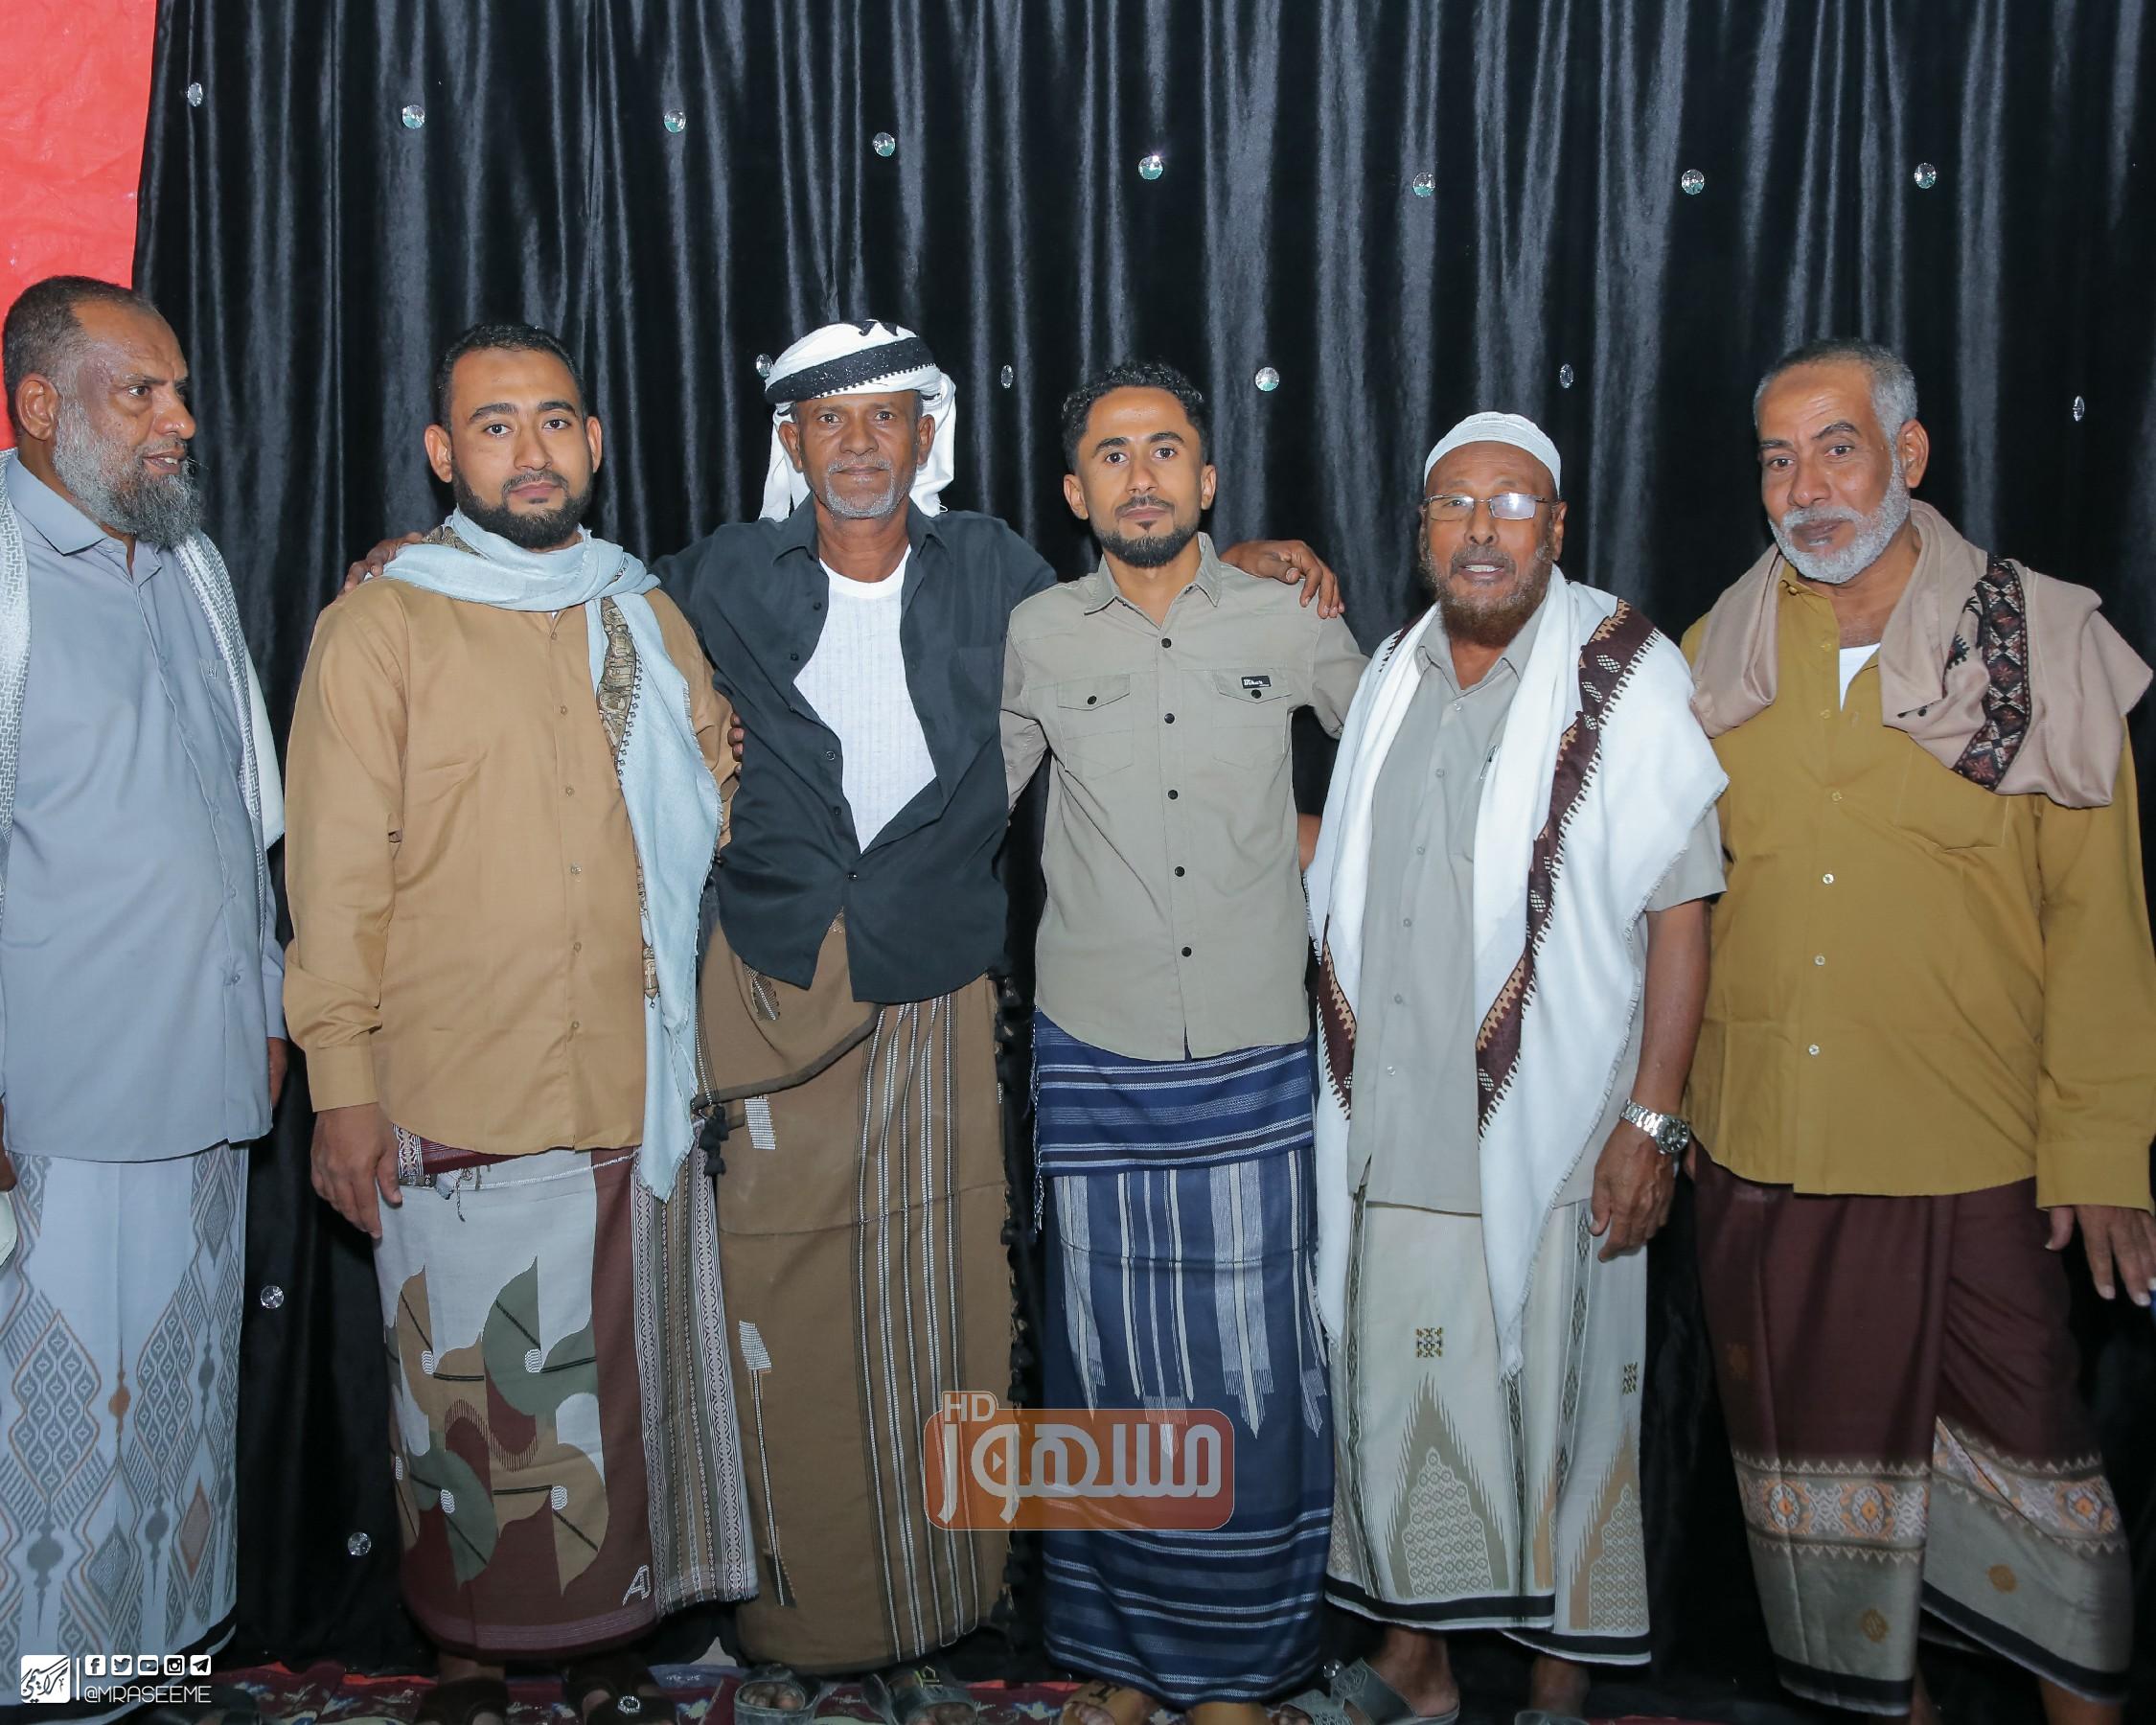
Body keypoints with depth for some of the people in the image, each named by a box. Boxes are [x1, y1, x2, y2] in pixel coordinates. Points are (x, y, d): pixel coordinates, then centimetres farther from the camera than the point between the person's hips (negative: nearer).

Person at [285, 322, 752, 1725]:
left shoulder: (650, 623, 11)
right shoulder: (382, 625, -2)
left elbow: (710, 825, 22)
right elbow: (338, 874, -5)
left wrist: (731, 773, 0)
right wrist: (343, 1083, -9)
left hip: (633, 1087, 4)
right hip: (455, 1099, -4)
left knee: (623, 1381, 13)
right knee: (469, 1391, 6)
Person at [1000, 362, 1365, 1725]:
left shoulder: (1290, 623, 3)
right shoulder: (1035, 638, 3)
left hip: (1255, 1066, 0)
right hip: (1097, 1068, 1)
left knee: (1253, 1369, 4)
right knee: (1110, 1365, 9)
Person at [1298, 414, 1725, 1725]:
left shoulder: (1626, 673, -5)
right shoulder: (1393, 674, 13)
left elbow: (1680, 906, -9)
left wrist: (1653, 1119, -14)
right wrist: (1343, 1091, 15)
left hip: (1551, 1132, -5)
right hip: (1394, 1126, 5)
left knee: (1557, 1406, 6)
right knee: (1394, 1390, 12)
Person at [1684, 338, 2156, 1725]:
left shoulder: (2042, 643, -4)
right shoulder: (1716, 660, 4)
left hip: (1976, 1151, -3)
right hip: (1765, 1145, 3)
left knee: (2019, 1438, 7)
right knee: (1826, 1445, 14)